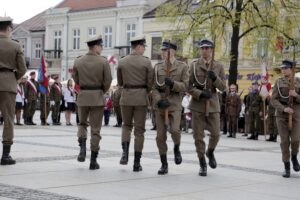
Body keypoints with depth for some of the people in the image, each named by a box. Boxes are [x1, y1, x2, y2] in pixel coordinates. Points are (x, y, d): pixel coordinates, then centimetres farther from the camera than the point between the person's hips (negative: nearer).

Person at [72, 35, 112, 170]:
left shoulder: (78, 61, 0)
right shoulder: (103, 61, -9)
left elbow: (75, 79, 7)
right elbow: (108, 81, -8)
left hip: (82, 96, 2)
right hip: (97, 97, -2)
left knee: (82, 123, 23)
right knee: (95, 129, 5)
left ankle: (82, 148, -1)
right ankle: (93, 161, 7)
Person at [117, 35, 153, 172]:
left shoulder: (122, 62, 2)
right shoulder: (146, 62, -6)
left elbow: (120, 83, 10)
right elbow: (150, 83, -4)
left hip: (126, 96, 2)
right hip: (141, 97, -2)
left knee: (126, 125, 21)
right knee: (139, 130, 5)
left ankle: (125, 152, -3)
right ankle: (137, 163, 5)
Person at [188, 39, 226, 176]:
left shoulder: (219, 66, 5)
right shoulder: (194, 65, 1)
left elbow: (223, 87, 3)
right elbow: (189, 86, -1)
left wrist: (215, 78, -16)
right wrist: (200, 94, -17)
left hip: (213, 104, 1)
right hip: (197, 104, -1)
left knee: (215, 134, -5)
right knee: (198, 136, -1)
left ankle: (210, 152, 28)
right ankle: (203, 164, 13)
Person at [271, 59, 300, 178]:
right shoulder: (278, 82, 1)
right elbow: (274, 100, -5)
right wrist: (284, 109, -22)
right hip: (281, 114, 0)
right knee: (284, 141, -4)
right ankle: (287, 168, 5)